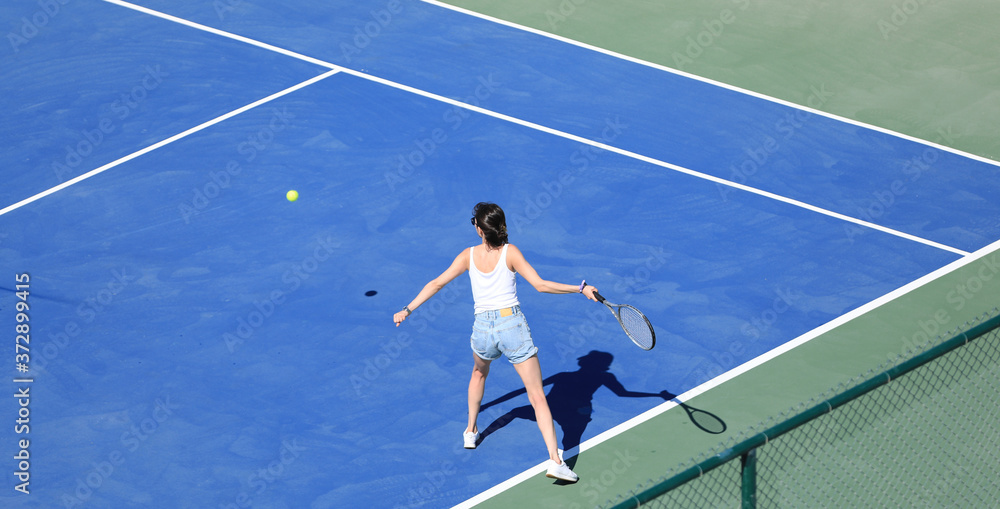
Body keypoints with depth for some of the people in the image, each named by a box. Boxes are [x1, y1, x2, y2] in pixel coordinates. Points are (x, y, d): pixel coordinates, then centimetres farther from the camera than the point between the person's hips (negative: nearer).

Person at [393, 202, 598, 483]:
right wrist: (580, 289, -6)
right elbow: (540, 285, -12)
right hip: (513, 324, -3)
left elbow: (436, 284, 4)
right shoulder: (510, 252, -6)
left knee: (479, 373, 38)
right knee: (537, 396, -4)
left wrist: (408, 309, 11)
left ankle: (471, 431, 48)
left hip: (482, 328, 3)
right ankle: (554, 459, -16)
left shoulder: (468, 256, 1)